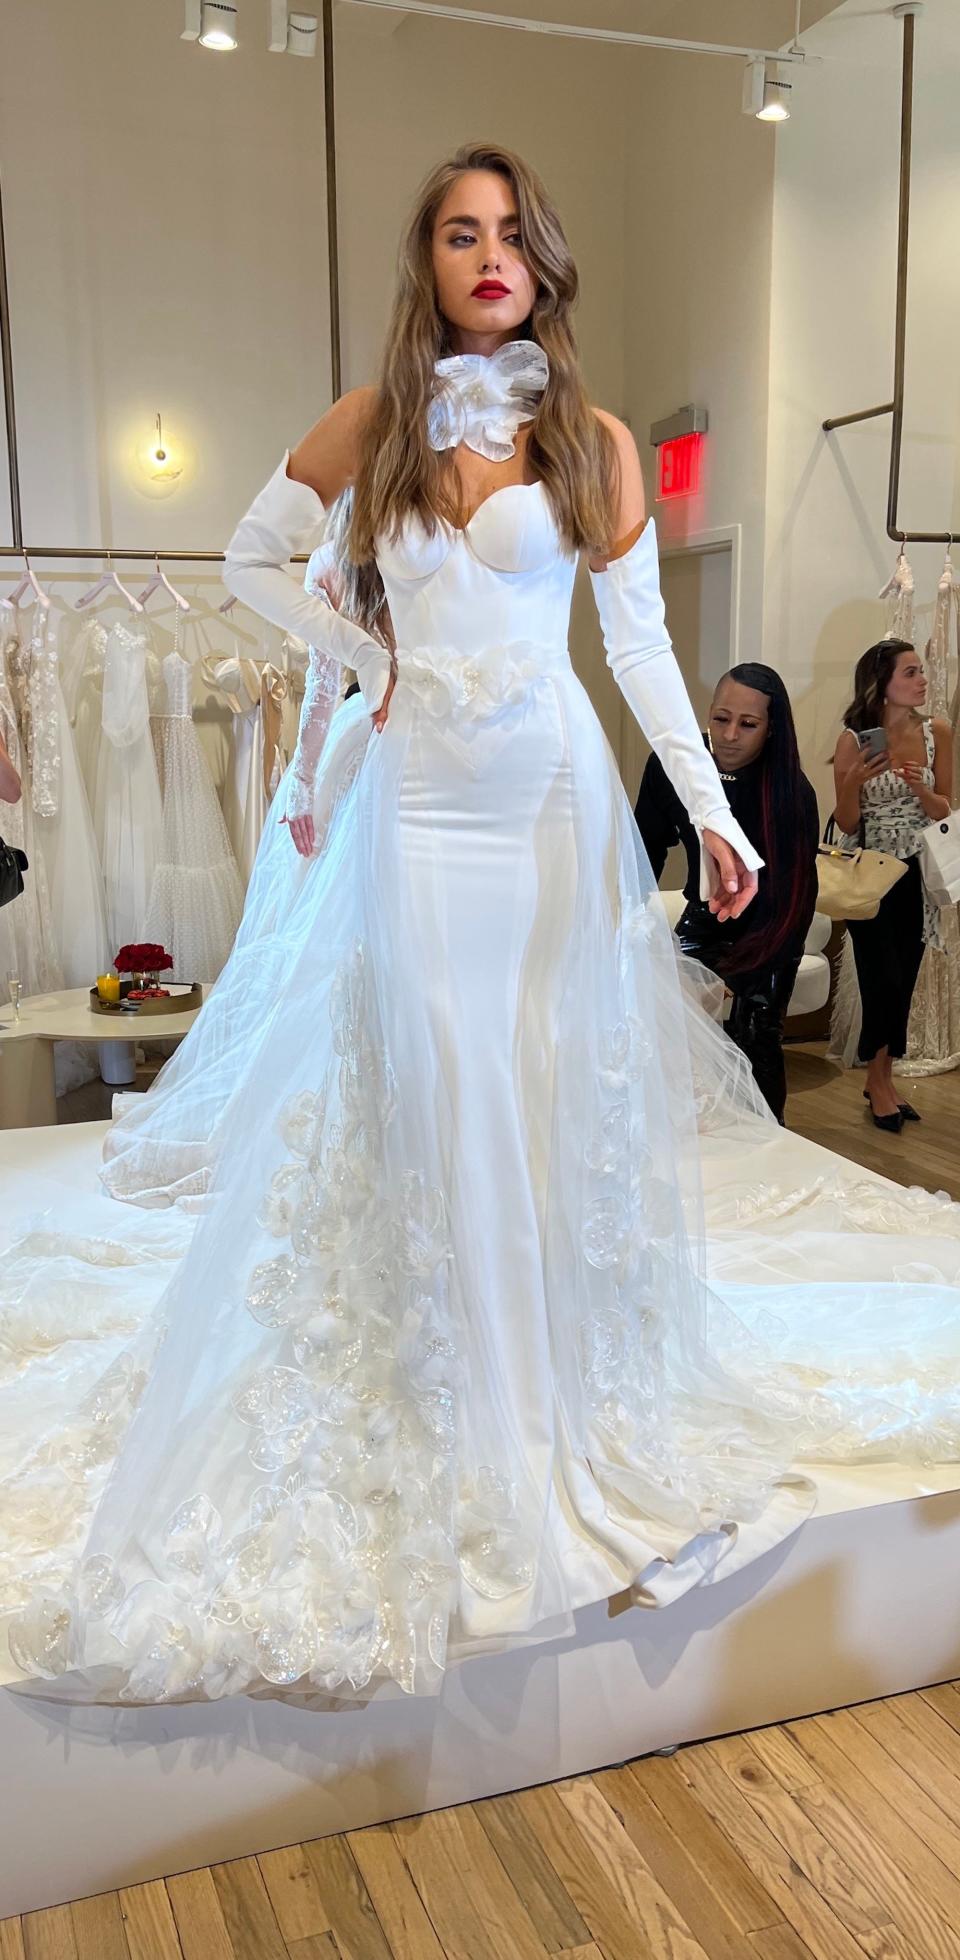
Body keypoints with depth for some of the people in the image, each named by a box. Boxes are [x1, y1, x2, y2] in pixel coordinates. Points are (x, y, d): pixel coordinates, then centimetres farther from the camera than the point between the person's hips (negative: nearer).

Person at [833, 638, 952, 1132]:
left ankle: (882, 1079, 24)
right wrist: (854, 781, -24)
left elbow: (943, 812, 2)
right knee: (884, 981, -5)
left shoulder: (936, 733, -2)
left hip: (917, 875, 4)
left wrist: (919, 787, -18)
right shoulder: (854, 739, -10)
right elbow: (845, 825, -6)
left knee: (903, 984, 9)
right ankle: (879, 1081, 17)